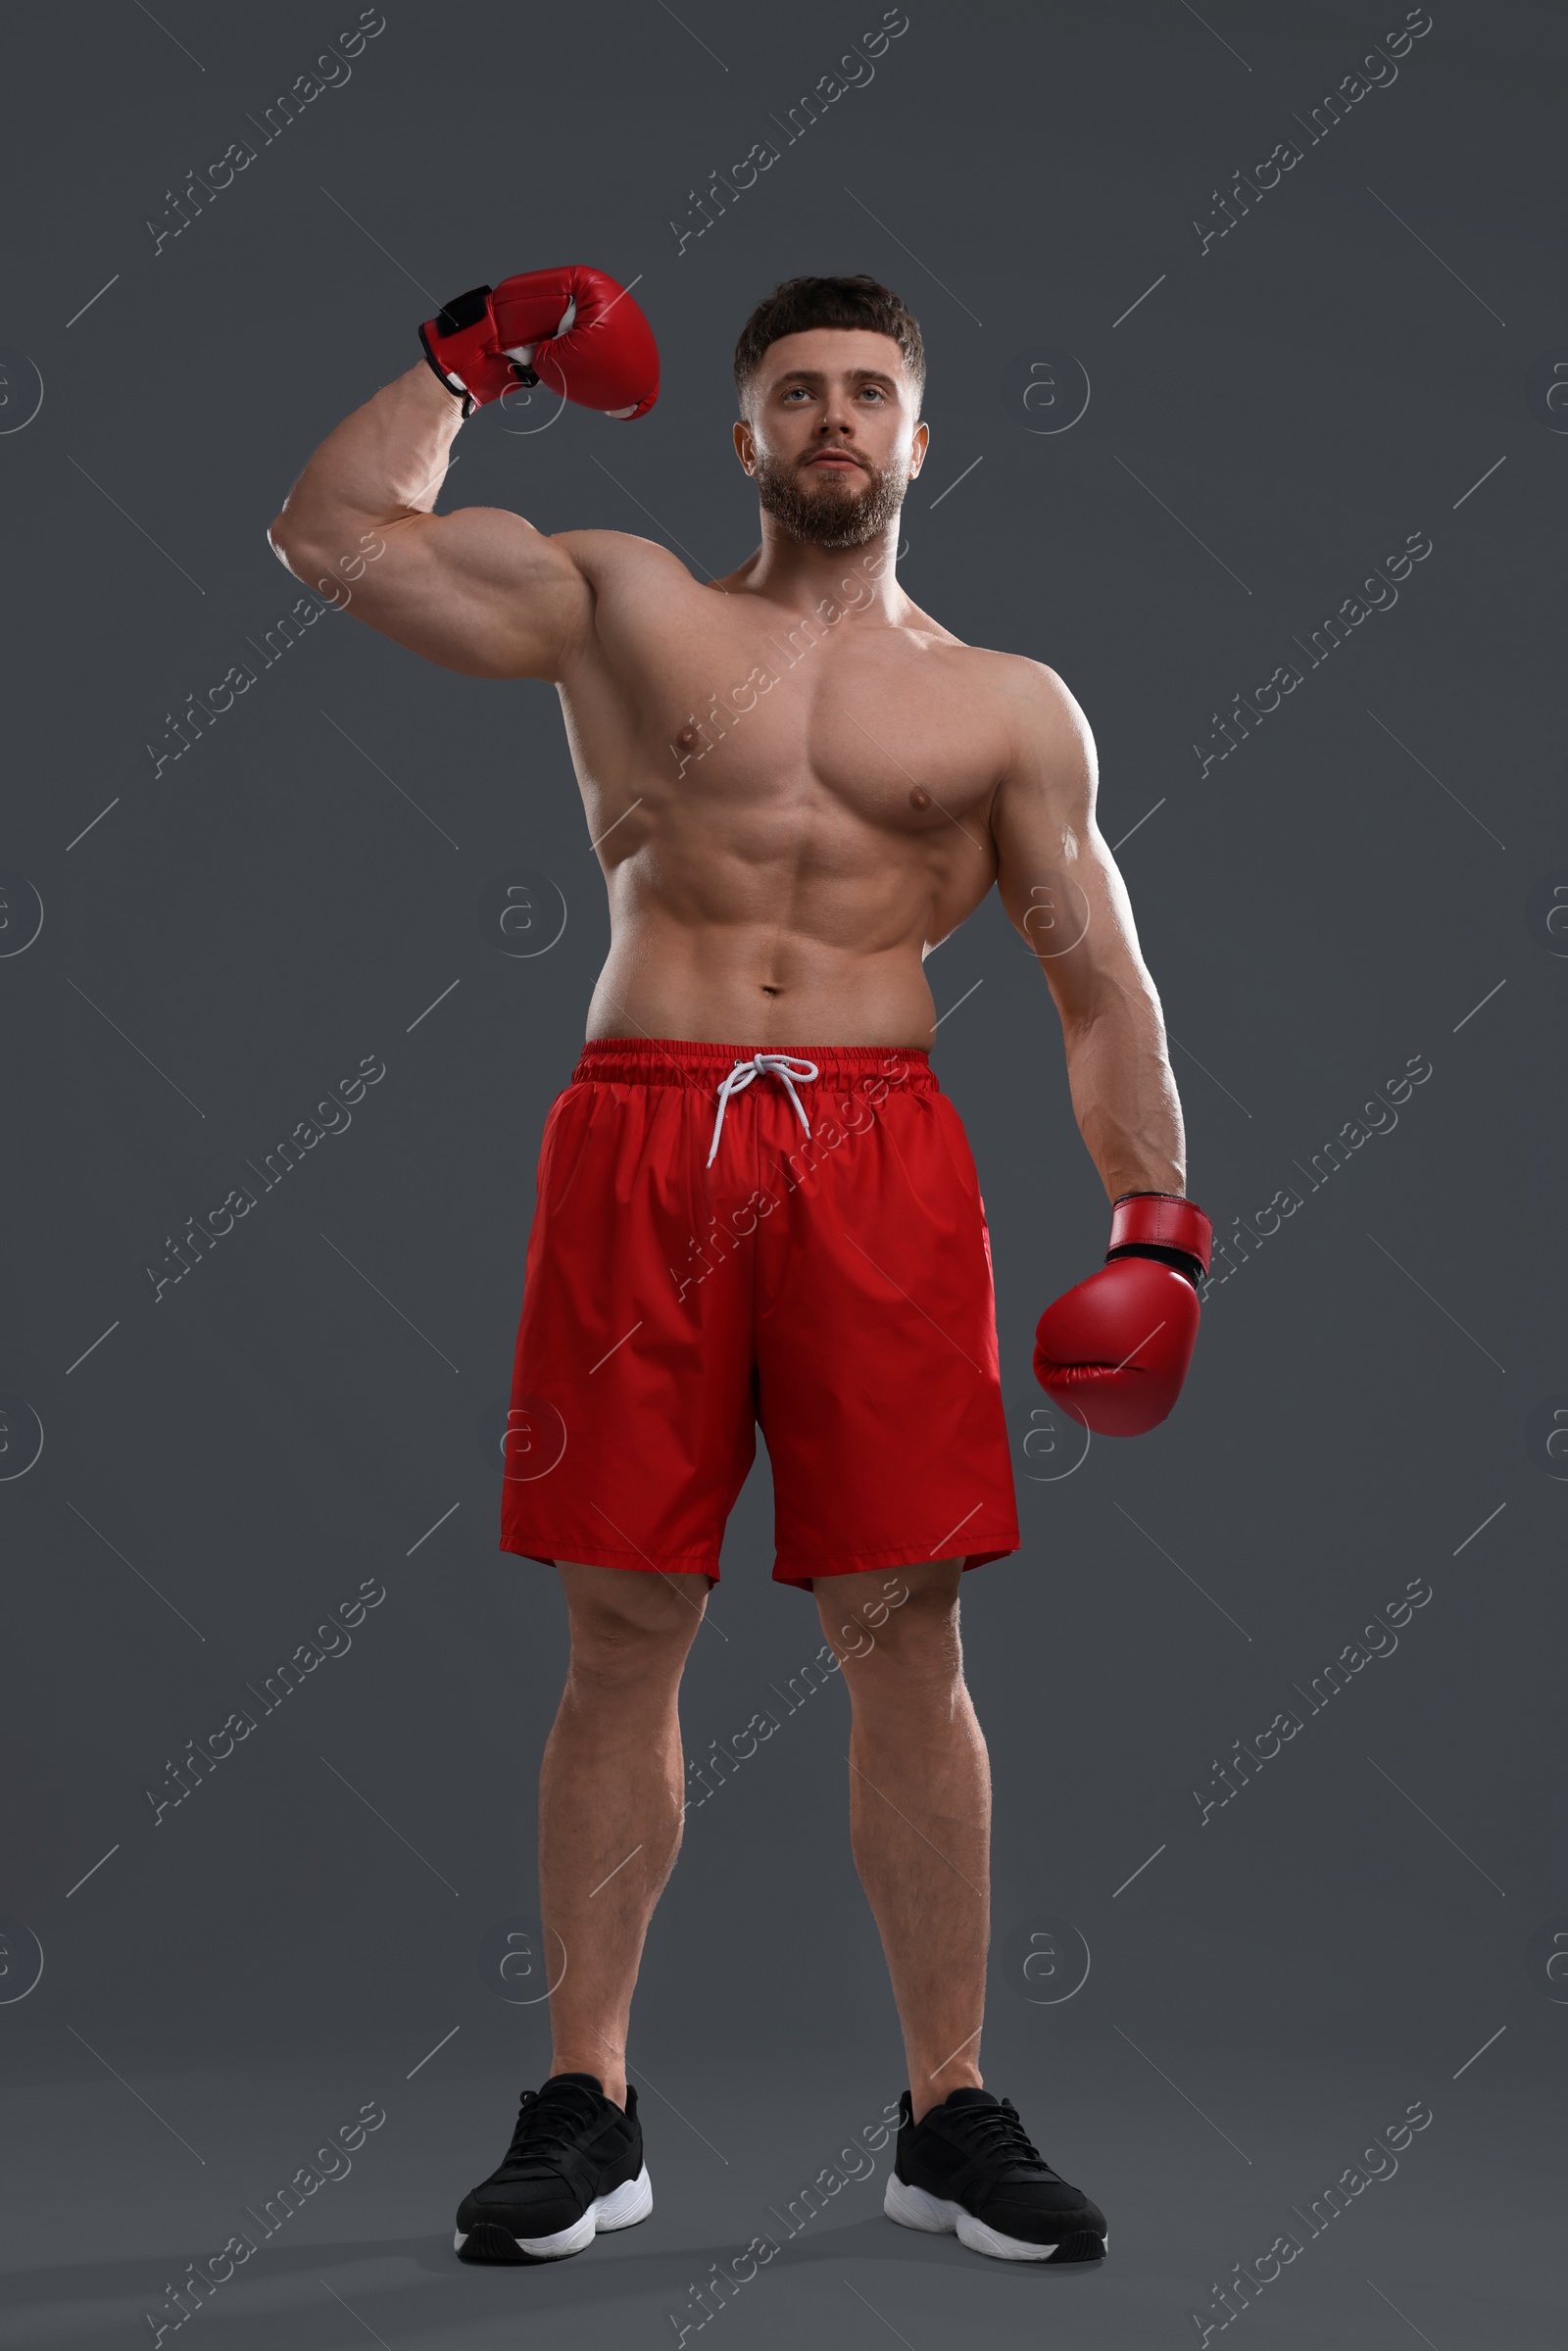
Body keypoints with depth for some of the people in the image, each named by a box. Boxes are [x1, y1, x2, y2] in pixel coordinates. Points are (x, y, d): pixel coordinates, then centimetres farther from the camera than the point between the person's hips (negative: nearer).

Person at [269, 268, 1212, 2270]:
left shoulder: (1007, 707, 15)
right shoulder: (621, 609, 15)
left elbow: (1101, 981, 12)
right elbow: (331, 534, 12)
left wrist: (1158, 1218, 2)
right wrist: (468, 361, 17)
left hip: (880, 1158, 0)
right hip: (641, 1143, 0)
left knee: (904, 1640, 0)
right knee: (622, 1633, 2)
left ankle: (951, 2115, 11)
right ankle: (583, 2106, 13)